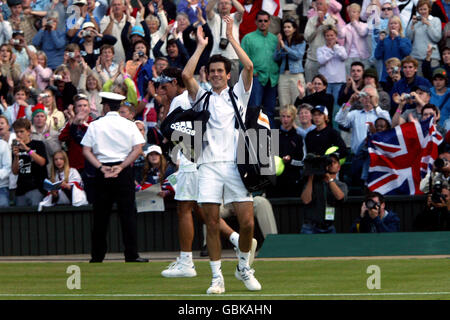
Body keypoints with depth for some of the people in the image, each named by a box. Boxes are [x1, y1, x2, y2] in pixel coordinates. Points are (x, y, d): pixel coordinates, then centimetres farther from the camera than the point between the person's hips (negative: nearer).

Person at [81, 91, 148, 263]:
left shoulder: (95, 125, 4)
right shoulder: (129, 125, 3)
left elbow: (86, 150, -4)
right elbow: (138, 148, -7)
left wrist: (101, 167, -12)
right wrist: (121, 166, -12)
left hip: (103, 172, 1)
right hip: (124, 172, -1)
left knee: (100, 215, 7)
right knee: (128, 213, 0)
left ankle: (97, 256, 9)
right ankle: (131, 255, -5)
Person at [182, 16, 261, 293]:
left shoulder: (238, 94, 13)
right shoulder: (202, 96, 14)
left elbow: (249, 67, -3)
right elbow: (186, 75, -4)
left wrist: (232, 39, 0)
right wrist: (201, 46, 1)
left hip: (236, 166, 0)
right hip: (210, 166, 0)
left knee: (247, 223, -6)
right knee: (212, 223, -3)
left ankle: (244, 267, 16)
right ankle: (217, 277, 4)